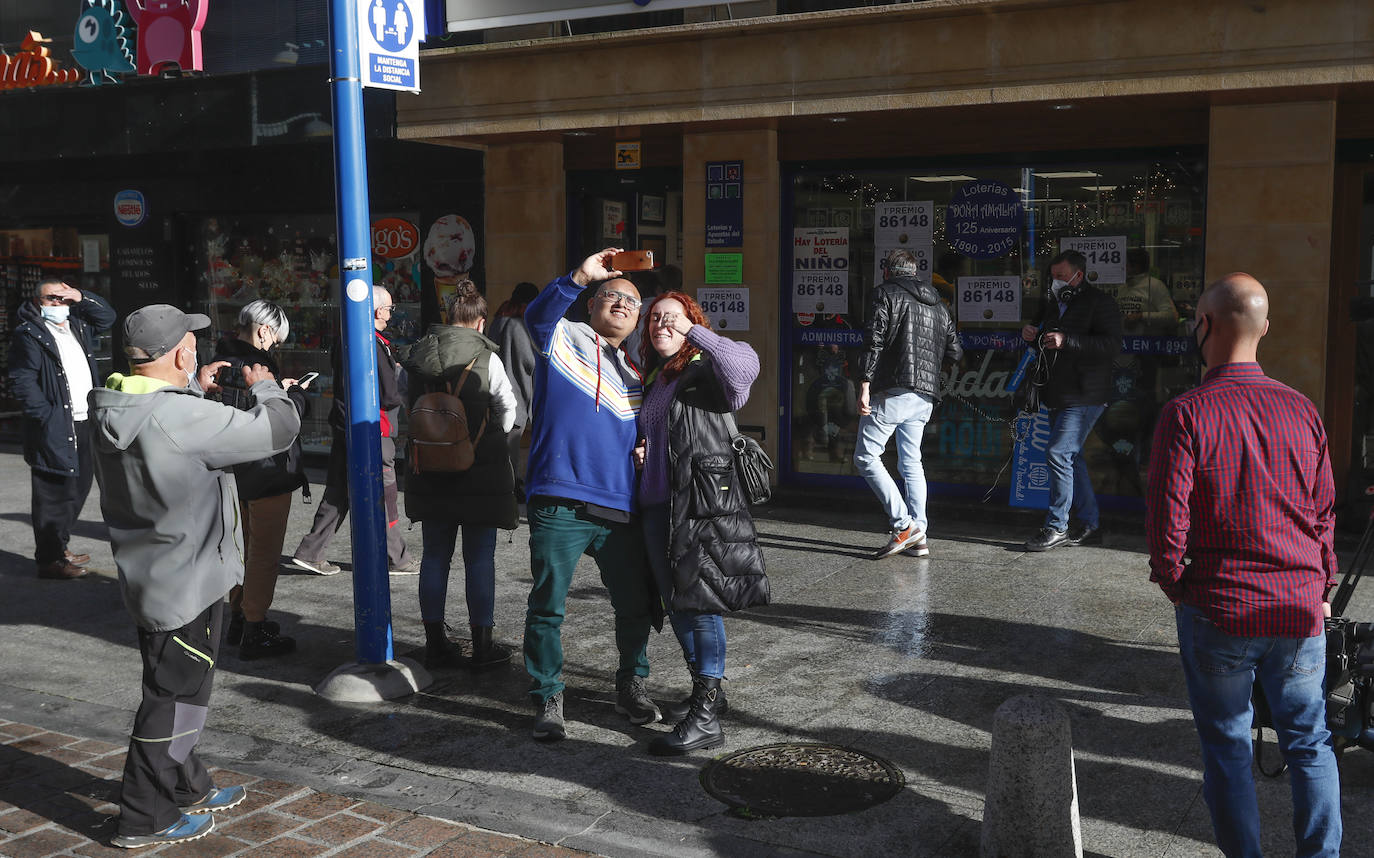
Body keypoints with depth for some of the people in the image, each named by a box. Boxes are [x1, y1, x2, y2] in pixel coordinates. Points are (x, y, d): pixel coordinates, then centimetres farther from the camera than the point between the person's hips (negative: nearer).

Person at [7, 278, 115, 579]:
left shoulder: (77, 326, 15)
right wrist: (48, 417, -19)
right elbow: (22, 382, -14)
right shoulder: (28, 334, -8)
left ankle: (59, 547, 29)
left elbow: (107, 317, 23)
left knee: (79, 487, 16)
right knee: (54, 495, -4)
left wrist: (81, 297, 7)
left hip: (84, 425, 8)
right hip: (55, 430, -8)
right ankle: (49, 560, 4)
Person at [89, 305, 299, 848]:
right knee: (176, 696, 4)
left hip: (148, 576, 9)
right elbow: (279, 428, -22)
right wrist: (262, 386, -3)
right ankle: (146, 819, 16)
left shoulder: (113, 411, -2)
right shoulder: (184, 418, -28)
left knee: (176, 688, 23)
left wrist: (192, 391, 17)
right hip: (188, 583, -9)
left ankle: (188, 787, 39)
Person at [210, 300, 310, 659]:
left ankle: (238, 619, 33)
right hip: (267, 473, -9)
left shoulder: (221, 359, 5)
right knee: (264, 554, 1)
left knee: (242, 548, 22)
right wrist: (295, 391, -3)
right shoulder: (255, 363, -23)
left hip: (233, 472, 9)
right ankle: (254, 633, 7)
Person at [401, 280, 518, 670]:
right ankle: (482, 645, 8)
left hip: (430, 470, 4)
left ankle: (435, 642, 17)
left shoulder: (418, 356, 2)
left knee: (435, 554, 11)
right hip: (479, 471, -4)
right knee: (480, 558, 3)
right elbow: (508, 408, 0)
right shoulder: (485, 357, -10)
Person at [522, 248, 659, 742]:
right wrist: (579, 276, -30)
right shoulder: (565, 339, 6)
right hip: (560, 505, -5)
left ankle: (631, 688, 30)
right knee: (548, 608, 1)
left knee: (635, 606, 10)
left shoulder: (635, 376, 21)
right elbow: (538, 316, -17)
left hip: (620, 510, 5)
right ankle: (548, 701, 15)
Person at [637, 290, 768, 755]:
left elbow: (744, 365, -27)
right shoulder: (652, 381, 19)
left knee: (701, 604, -9)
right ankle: (706, 689, 29)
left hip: (702, 504, -8)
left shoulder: (705, 371, -4)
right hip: (657, 507, 8)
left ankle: (705, 717, -6)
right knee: (675, 603, 13)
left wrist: (693, 332, -20)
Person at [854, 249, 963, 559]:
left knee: (866, 456, -1)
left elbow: (874, 342, -10)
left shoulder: (885, 293, 2)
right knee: (911, 462, 14)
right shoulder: (937, 303, 20)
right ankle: (918, 538, 10)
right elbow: (955, 353, 16)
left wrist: (864, 387, -13)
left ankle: (903, 525, -9)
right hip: (926, 396, 7)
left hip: (895, 390, -7)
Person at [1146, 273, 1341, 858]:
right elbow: (1325, 512, 8)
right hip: (1301, 611, 4)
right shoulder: (1302, 410, 1)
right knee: (1309, 742, 18)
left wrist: (1176, 586, 1)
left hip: (1219, 612, -4)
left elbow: (1167, 523, -16)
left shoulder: (1186, 414, -13)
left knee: (1226, 748, 10)